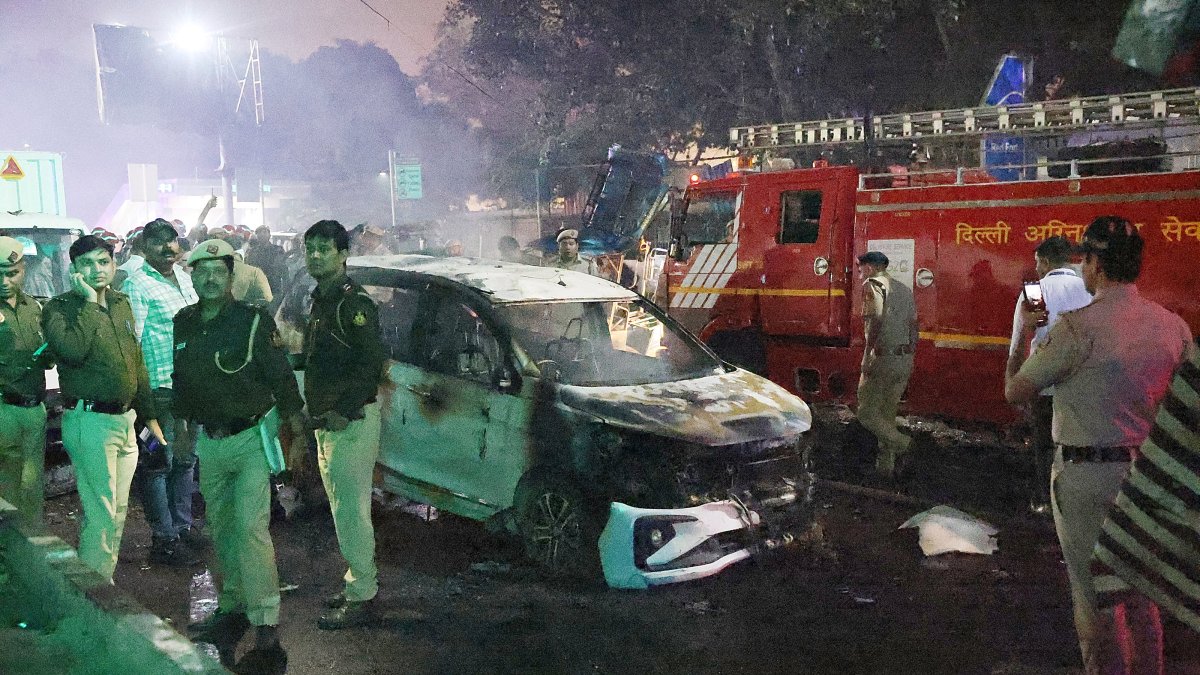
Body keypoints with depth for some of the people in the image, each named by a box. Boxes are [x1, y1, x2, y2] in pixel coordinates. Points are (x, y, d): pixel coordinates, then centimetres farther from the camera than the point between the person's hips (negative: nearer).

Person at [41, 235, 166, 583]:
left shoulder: (121, 304, 13)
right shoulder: (59, 307, -7)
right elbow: (73, 350, -28)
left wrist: (149, 416, 19)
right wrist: (88, 301, -18)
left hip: (125, 419, 7)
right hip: (90, 421, -7)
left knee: (118, 511, 15)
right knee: (101, 515, -7)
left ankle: (105, 584, 27)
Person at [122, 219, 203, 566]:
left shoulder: (184, 277, 13)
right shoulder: (136, 284, -10)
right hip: (159, 387, -8)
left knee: (186, 458, 16)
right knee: (158, 462, 0)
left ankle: (183, 525, 29)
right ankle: (164, 540, 8)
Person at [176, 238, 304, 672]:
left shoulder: (254, 321, -12)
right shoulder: (182, 323, 4)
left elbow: (281, 375, -10)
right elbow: (178, 377, 16)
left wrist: (294, 421, -9)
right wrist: (181, 422, 18)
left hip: (251, 439, -6)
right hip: (209, 441, 6)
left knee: (250, 529, -14)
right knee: (221, 529, 17)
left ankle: (266, 630, -10)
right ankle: (232, 607, 34)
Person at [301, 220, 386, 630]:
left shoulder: (354, 303, -13)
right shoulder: (320, 302, 16)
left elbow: (372, 364, -20)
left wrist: (344, 410, -23)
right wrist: (315, 408, 15)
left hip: (352, 421, -10)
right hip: (327, 422, 10)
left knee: (352, 509, -6)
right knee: (343, 507, 17)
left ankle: (361, 598, 2)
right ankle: (363, 577, 29)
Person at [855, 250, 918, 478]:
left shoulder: (872, 284, -6)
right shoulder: (904, 288, 17)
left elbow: (875, 319, -21)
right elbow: (913, 325, 15)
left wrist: (867, 354, -19)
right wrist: (909, 359, 18)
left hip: (881, 357, -8)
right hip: (904, 359, 8)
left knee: (867, 413, 0)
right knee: (888, 414, 15)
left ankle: (901, 443, -16)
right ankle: (886, 465, 16)